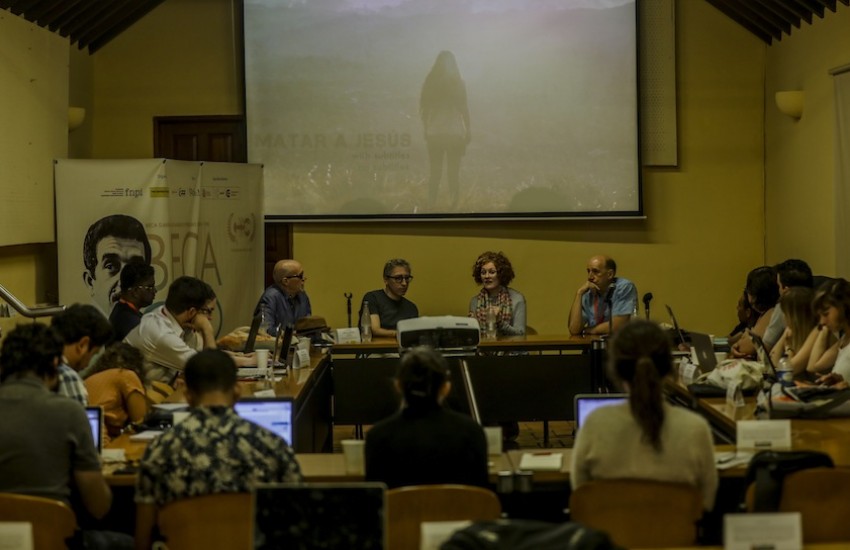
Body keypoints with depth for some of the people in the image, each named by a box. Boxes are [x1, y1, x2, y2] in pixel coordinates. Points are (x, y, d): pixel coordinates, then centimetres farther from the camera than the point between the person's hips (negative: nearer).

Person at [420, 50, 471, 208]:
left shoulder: (429, 83, 0)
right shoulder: (458, 83, -6)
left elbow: (423, 109, 3)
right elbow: (464, 108, -5)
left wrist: (425, 129, 13)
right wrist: (468, 130, 3)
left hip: (434, 134, 2)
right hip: (455, 132, -2)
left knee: (435, 171, 10)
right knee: (454, 172, 5)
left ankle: (431, 204, 9)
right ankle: (454, 204, 3)